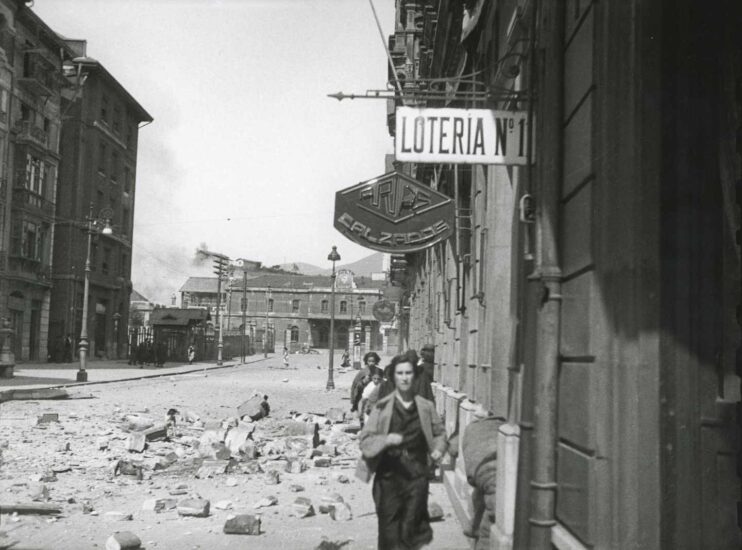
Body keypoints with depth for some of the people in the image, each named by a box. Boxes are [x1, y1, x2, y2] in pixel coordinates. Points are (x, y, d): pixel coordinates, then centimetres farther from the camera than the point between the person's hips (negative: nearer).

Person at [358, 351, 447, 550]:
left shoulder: (426, 407, 3)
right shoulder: (382, 407, -3)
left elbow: (439, 433, 17)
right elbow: (366, 440, -4)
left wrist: (438, 449, -2)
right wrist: (386, 440, -22)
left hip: (417, 475, 1)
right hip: (389, 476, -1)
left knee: (412, 532, 1)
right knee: (390, 533, 2)